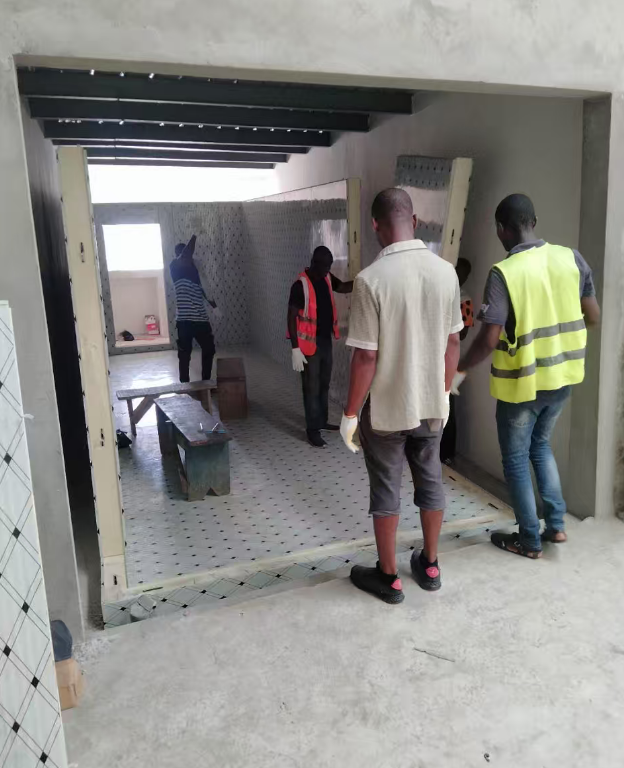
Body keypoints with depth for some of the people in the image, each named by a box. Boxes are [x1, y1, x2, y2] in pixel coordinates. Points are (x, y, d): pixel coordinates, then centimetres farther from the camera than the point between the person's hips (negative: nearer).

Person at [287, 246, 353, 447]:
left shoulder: (327, 278, 4)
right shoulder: (301, 284, -18)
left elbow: (343, 287, 23)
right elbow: (292, 317, -18)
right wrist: (295, 349, -22)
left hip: (326, 339, 8)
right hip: (309, 342, -7)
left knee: (324, 383, 17)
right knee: (312, 387, -1)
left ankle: (322, 421, 32)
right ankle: (312, 430, 7)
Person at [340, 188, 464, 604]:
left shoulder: (371, 279, -20)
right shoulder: (446, 271, -4)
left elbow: (366, 356, -19)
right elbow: (453, 342, 2)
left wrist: (350, 414, -8)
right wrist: (443, 393, 16)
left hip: (385, 409, -4)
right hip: (430, 404, 5)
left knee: (386, 490, 10)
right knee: (431, 481, 19)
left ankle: (388, 577, 25)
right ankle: (430, 565, 35)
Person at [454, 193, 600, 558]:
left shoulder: (504, 272, -19)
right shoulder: (572, 258, -3)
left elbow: (489, 340, -21)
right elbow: (594, 317, 4)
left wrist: (460, 370, -5)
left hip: (522, 381, -6)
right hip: (563, 375, 6)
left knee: (516, 458, 12)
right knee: (540, 444, 27)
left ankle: (530, 540, 23)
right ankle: (557, 523, 28)